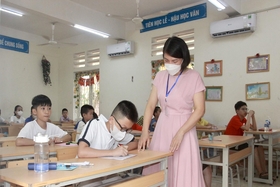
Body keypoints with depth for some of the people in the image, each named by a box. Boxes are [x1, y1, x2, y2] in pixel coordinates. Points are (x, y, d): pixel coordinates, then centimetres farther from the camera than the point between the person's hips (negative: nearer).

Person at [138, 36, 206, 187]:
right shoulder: (160, 76, 6)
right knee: (157, 174, 7)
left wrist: (180, 133, -18)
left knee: (183, 175, 0)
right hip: (162, 129, 4)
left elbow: (200, 110, -10)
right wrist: (144, 132, -6)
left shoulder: (194, 77, -7)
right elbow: (150, 105, 4)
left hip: (183, 130, -4)